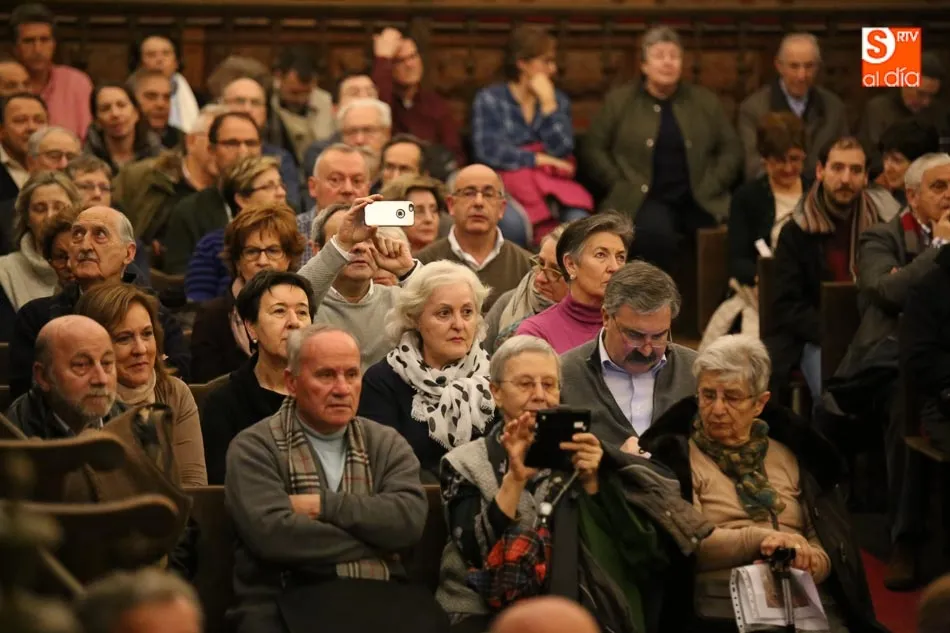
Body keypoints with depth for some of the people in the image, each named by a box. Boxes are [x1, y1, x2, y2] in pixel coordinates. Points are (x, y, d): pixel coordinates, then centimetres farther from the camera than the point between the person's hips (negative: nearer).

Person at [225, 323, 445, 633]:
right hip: (284, 603, -3)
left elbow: (409, 518, -3)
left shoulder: (387, 445, 16)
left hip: (376, 598, 4)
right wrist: (373, 547, -5)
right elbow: (272, 533, -12)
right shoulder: (254, 448, 5)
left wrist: (323, 505, -7)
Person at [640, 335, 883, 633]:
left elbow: (829, 541, 14)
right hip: (725, 601, -4)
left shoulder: (788, 455, 21)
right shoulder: (675, 456, 10)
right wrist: (759, 539, -18)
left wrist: (810, 563, -9)